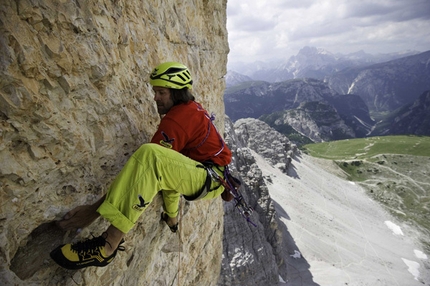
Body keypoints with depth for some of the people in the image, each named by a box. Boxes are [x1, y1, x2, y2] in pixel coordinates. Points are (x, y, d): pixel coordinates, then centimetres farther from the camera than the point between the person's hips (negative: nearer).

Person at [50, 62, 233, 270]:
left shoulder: (176, 119, -19)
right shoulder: (192, 108, 10)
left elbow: (149, 164, -22)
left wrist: (94, 209, -19)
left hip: (212, 179, -10)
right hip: (212, 175, 10)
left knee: (150, 156, -33)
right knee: (164, 169, 33)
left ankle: (107, 246, -29)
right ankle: (172, 218, 46)